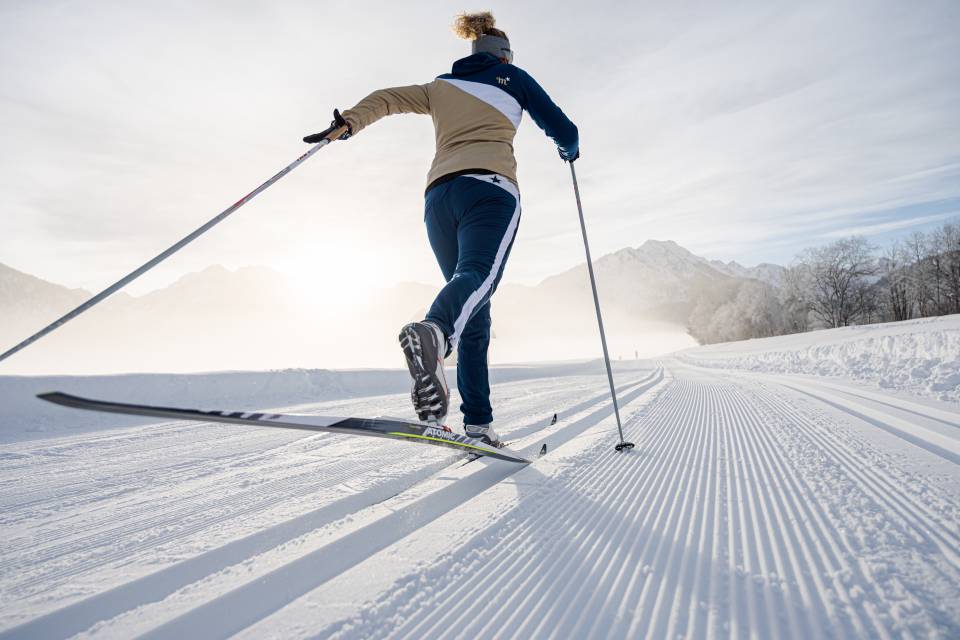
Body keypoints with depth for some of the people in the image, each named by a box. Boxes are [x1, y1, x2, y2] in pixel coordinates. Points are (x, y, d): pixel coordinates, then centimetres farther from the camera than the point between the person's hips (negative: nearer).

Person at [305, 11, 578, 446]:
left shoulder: (441, 87, 30)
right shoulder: (511, 76, 21)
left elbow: (387, 98, 16)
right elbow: (561, 128, 20)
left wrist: (347, 124, 5)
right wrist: (569, 148, 40)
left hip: (439, 194, 5)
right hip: (489, 186, -4)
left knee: (476, 316, 6)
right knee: (479, 275, -30)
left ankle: (478, 422, -2)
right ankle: (434, 334, -64)